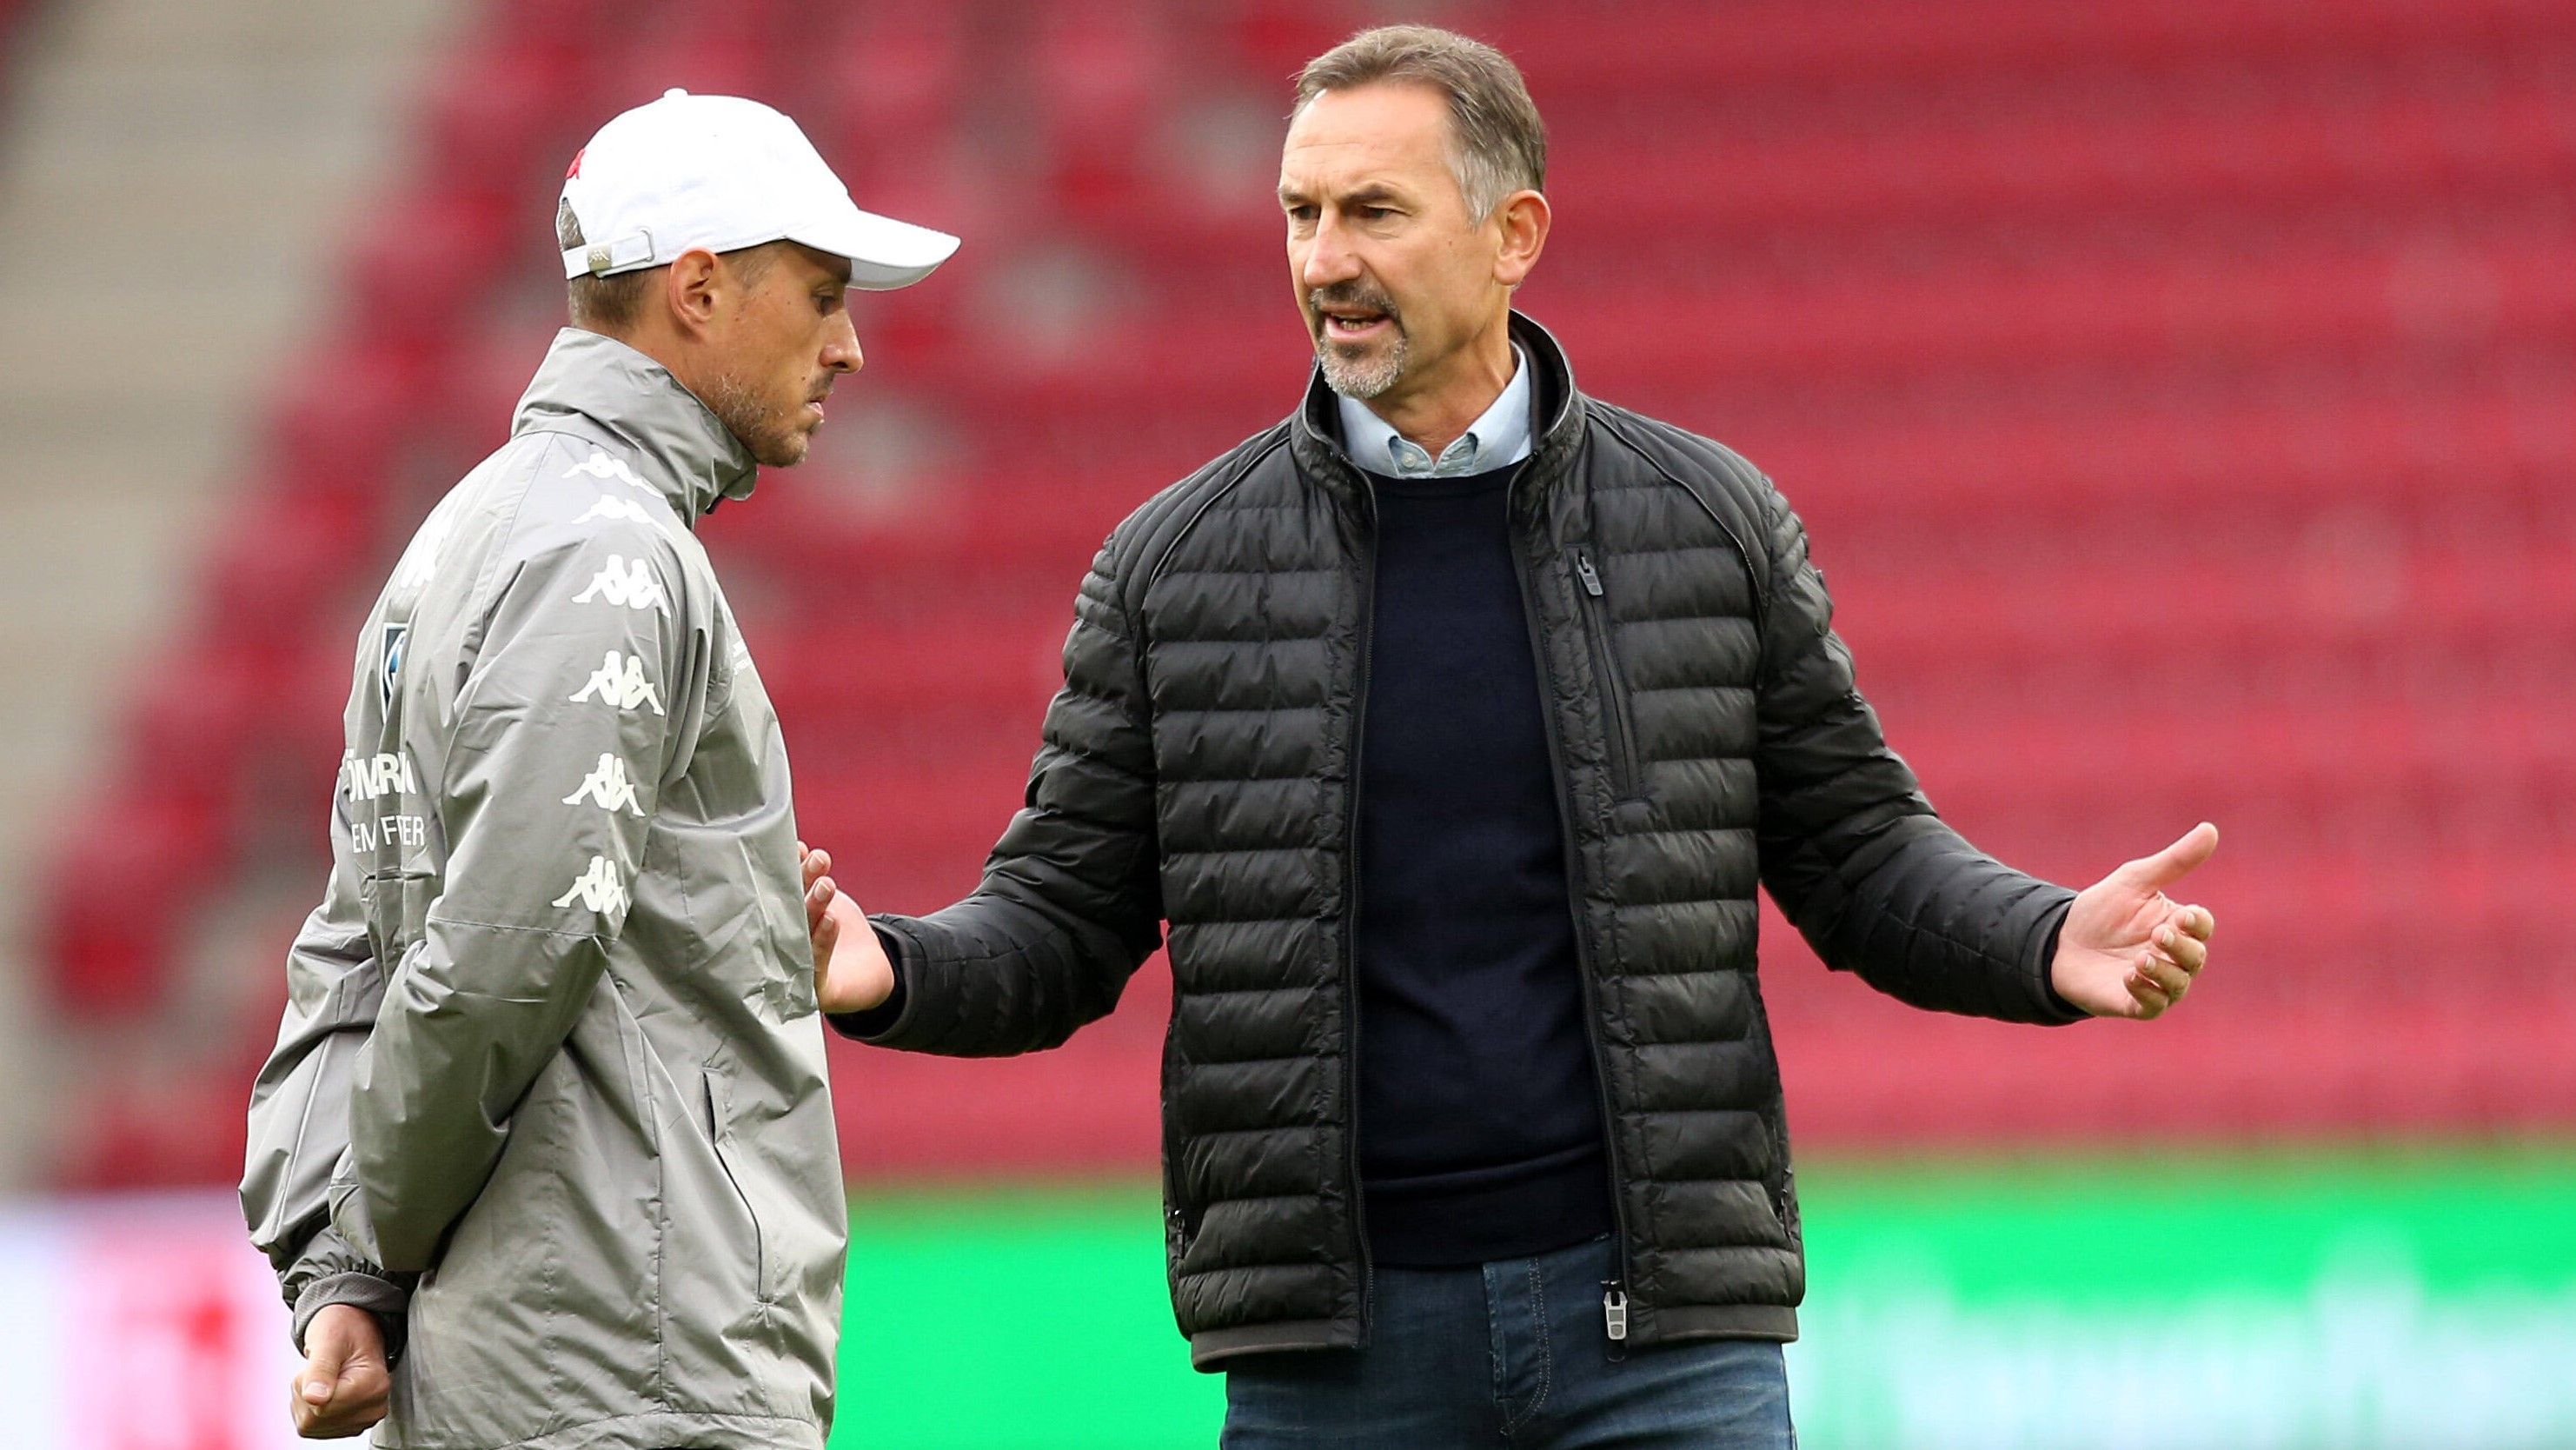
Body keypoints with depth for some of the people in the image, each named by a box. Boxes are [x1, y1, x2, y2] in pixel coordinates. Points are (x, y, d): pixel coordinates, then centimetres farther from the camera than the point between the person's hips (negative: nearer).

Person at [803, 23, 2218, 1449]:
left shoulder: (1712, 519, 5)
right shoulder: (1173, 566, 5)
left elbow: (1859, 851, 11)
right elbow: (1062, 923, 7)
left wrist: (2049, 943, -9)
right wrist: (889, 972, -14)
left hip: (1661, 1324, -1)